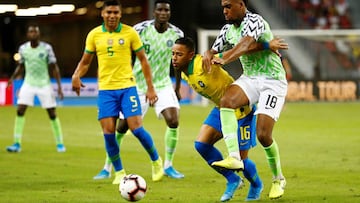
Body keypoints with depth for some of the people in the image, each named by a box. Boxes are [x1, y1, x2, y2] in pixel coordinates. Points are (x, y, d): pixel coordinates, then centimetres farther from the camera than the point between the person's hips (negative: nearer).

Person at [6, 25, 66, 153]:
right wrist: (12, 78, -1)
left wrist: (59, 86, -10)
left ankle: (60, 143, 13)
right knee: (20, 111, -11)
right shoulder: (23, 48, 0)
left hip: (44, 84, -2)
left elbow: (54, 68, -5)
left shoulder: (46, 48, -9)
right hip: (28, 84, 2)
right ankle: (17, 144, -7)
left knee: (52, 113, -1)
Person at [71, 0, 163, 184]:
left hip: (127, 87, -2)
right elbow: (85, 62, 12)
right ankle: (119, 172, 12)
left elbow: (143, 60, 5)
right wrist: (76, 76, -10)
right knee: (108, 132, -5)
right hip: (106, 89, 2)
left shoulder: (130, 33, -1)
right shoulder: (94, 35, 4)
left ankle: (156, 161, 15)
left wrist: (150, 88, 1)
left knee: (136, 128, -10)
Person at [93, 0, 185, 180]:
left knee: (173, 121, -19)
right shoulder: (141, 29, -13)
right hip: (138, 84, -1)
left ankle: (168, 166, -3)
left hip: (163, 84, 1)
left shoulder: (177, 34, -5)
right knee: (122, 126, 0)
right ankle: (107, 168, 14)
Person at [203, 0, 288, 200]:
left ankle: (278, 179, 12)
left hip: (272, 80, -7)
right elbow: (213, 50, 15)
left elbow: (245, 45, -34)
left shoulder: (254, 20, -16)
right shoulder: (228, 29, 9)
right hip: (249, 78, 7)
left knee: (263, 134, -12)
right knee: (226, 100, -27)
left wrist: (224, 59, -53)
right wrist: (208, 55, -12)